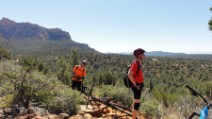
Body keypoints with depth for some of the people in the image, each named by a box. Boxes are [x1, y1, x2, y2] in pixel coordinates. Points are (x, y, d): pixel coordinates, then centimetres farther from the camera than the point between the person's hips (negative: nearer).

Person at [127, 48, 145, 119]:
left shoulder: (138, 63, 9)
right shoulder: (136, 63, -21)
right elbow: (129, 74, -33)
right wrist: (135, 84, -24)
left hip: (139, 86, 10)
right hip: (137, 87, -10)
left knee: (135, 103, 19)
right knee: (137, 104, -5)